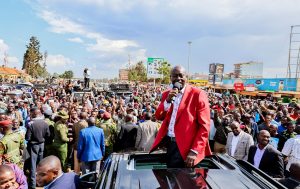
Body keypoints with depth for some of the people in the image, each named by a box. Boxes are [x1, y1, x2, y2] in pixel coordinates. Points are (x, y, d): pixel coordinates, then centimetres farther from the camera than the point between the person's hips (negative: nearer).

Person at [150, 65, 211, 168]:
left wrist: (194, 151, -17)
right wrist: (167, 100, -13)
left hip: (185, 147, -5)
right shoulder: (167, 94, 9)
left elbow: (204, 126, -12)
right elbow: (159, 117, 3)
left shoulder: (198, 94, -9)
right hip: (168, 142, 6)